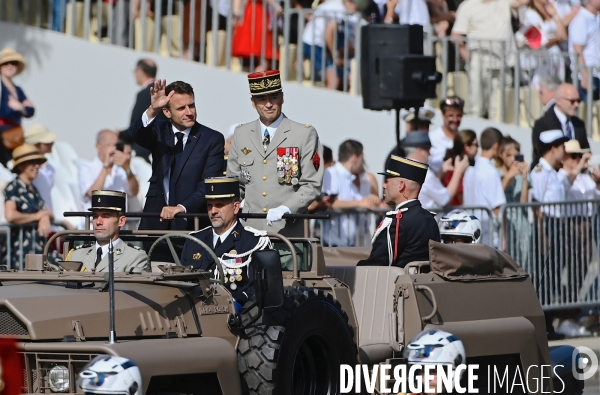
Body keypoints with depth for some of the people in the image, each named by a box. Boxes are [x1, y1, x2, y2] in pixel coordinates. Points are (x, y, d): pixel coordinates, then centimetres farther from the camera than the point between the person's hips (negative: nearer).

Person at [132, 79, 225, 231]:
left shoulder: (213, 139, 1)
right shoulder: (160, 131, 10)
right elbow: (138, 135, -13)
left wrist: (182, 207, -22)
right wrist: (152, 110, -32)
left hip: (192, 223, -2)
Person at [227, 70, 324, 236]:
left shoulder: (305, 134, 3)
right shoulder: (241, 134, 14)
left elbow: (312, 185, -2)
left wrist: (286, 209, -16)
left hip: (287, 229, -3)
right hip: (249, 229, 3)